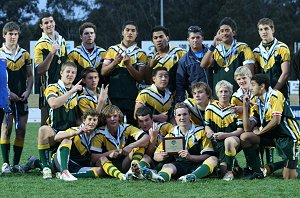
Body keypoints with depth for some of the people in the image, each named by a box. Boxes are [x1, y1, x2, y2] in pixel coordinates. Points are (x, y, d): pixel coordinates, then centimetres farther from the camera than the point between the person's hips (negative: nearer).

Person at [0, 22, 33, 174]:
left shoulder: (24, 54, 12)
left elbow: (30, 76, 17)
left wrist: (28, 91, -1)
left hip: (22, 98, 4)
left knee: (21, 130, 1)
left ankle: (16, 163, 7)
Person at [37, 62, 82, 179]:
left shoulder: (78, 91, 16)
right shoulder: (53, 88, 1)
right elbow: (53, 104, -22)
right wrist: (71, 91, -21)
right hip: (55, 132, -4)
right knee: (43, 129, -36)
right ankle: (46, 167, -30)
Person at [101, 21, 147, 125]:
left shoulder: (140, 53, 5)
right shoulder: (112, 50, 10)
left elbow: (140, 78, -2)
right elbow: (103, 72, 5)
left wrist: (128, 65, -16)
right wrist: (115, 62, -13)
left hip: (132, 97, -1)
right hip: (113, 96, 1)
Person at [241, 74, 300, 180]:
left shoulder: (275, 96, -10)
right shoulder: (257, 104, 11)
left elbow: (276, 120, -20)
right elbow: (247, 129, 1)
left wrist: (259, 132, -6)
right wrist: (245, 106, -2)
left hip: (288, 136, -7)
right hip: (273, 136, 7)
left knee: (289, 178, -18)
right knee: (245, 137, -9)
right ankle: (258, 172, -4)